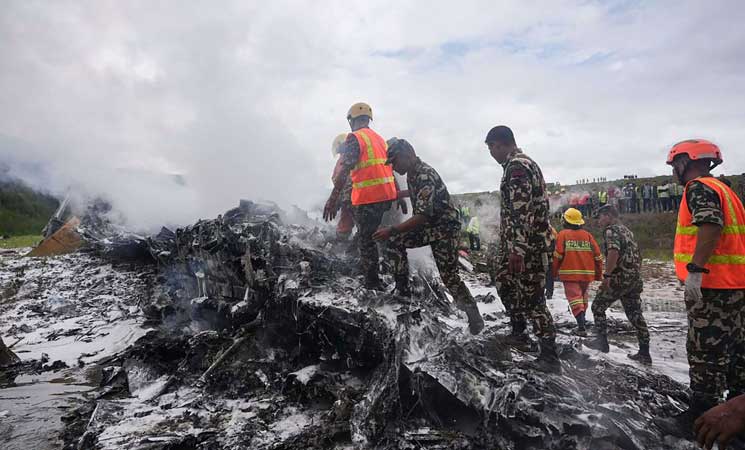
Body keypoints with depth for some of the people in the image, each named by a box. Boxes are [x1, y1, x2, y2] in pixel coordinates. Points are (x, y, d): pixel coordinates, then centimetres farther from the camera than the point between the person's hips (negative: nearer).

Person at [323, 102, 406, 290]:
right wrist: (399, 195, 23)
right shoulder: (380, 139, 18)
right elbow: (390, 169, 19)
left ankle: (373, 284, 5)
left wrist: (334, 197, -19)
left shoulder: (355, 138, -7)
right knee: (369, 236, 21)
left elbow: (345, 169, -17)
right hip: (387, 195, 8)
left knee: (365, 240, 1)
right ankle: (368, 268, 32)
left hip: (367, 198, -8)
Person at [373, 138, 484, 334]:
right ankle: (402, 291, 2)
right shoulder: (412, 173, 2)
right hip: (428, 226, 8)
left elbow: (423, 215, -32)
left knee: (449, 277, -6)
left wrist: (392, 230, -31)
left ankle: (475, 319, 11)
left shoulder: (425, 176, -26)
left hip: (445, 228, -8)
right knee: (396, 241, -8)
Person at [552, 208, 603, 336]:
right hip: (587, 274, 4)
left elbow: (558, 255, -9)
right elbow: (597, 255, 6)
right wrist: (599, 275, 16)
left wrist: (554, 272, 2)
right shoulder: (587, 235, 7)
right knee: (583, 298, 19)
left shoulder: (563, 234, -3)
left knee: (575, 299, -5)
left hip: (569, 273, -4)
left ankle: (581, 326, -18)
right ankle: (581, 321, 32)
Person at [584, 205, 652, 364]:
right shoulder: (627, 230, 21)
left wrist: (607, 275, -25)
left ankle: (602, 341, 5)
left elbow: (614, 251, -25)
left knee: (598, 306, 4)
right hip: (635, 279, 9)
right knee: (635, 313, 9)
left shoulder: (611, 230, -7)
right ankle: (644, 353, 11)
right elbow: (637, 256, 24)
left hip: (620, 278, -9)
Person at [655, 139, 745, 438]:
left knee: (706, 350, -5)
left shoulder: (699, 188, -10)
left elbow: (711, 226, -26)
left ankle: (700, 418, 1)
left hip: (711, 286, -10)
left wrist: (694, 271, -30)